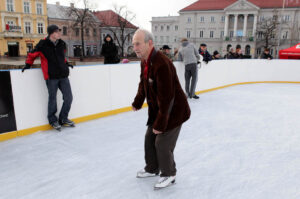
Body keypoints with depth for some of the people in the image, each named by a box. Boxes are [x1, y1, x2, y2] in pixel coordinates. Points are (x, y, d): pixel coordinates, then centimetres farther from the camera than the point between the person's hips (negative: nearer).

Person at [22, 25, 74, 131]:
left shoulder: (62, 44, 8)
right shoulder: (43, 44, -8)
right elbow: (32, 55, 5)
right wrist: (28, 65, 9)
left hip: (63, 75, 5)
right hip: (51, 77, -5)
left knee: (68, 98, 5)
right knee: (52, 99, 4)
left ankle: (63, 118, 24)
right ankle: (53, 120, 23)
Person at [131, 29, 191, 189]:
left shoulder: (162, 64, -31)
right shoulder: (144, 62, 0)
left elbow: (166, 98, -31)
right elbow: (143, 84, 17)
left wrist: (160, 123, -26)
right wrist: (137, 103, 20)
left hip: (174, 110, -9)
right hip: (157, 109, 9)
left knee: (162, 144, -2)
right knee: (149, 138, 16)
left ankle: (168, 175, 24)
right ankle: (152, 169, 39)